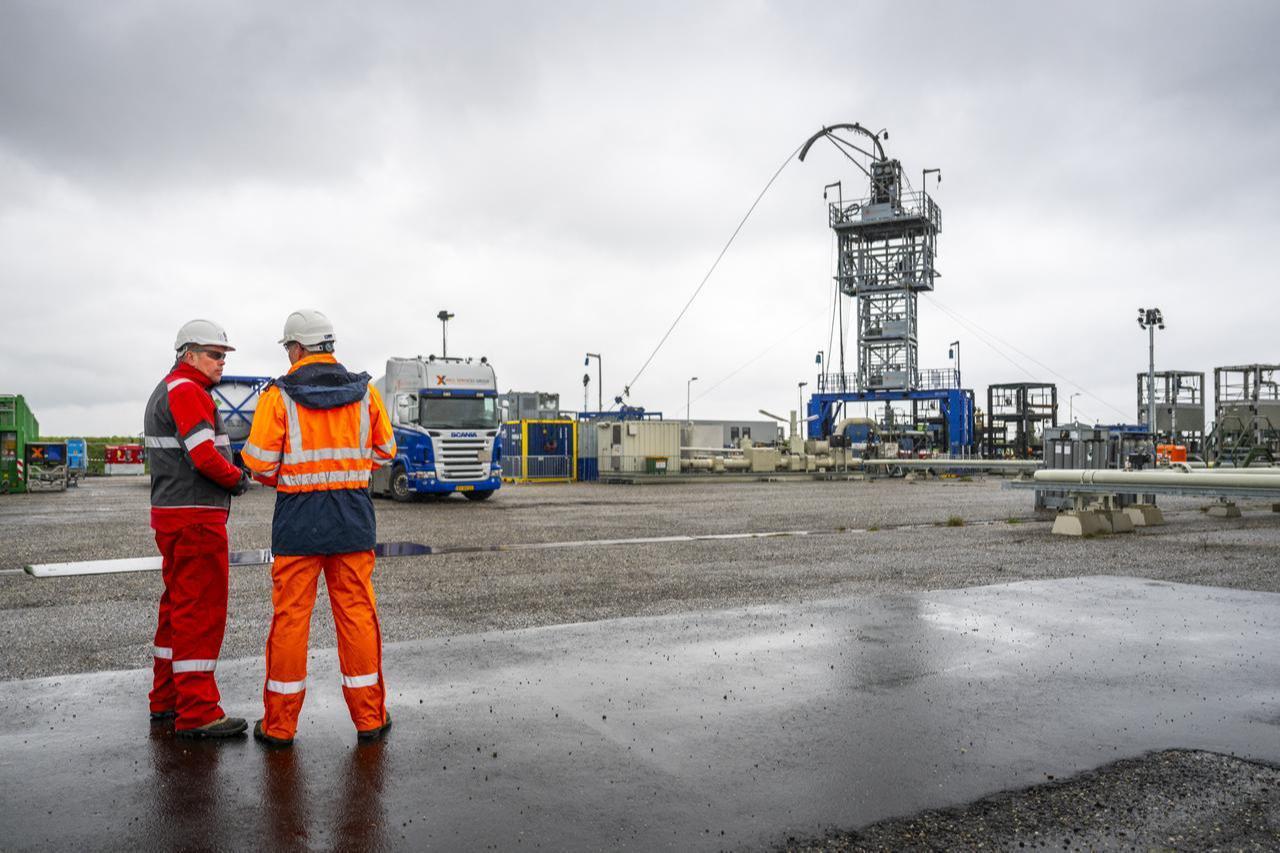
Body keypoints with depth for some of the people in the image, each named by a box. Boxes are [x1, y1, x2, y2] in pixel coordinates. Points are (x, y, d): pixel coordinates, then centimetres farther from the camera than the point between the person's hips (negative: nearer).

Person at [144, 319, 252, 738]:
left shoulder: (165, 392, 20)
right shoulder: (188, 391, -13)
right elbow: (205, 456, -23)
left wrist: (230, 475, 8)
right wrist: (238, 478, -6)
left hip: (172, 514, 11)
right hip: (197, 518, -11)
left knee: (179, 605, 17)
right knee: (202, 610, -7)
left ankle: (166, 699, 27)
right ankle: (197, 712, -2)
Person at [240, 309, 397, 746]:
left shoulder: (278, 396, -7)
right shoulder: (366, 393, 2)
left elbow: (260, 464, -8)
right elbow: (384, 451, 10)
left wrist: (283, 478, 13)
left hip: (298, 517, -2)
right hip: (353, 517, 2)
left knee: (290, 617, 7)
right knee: (357, 615, 8)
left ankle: (279, 724, 16)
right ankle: (369, 718, 15)